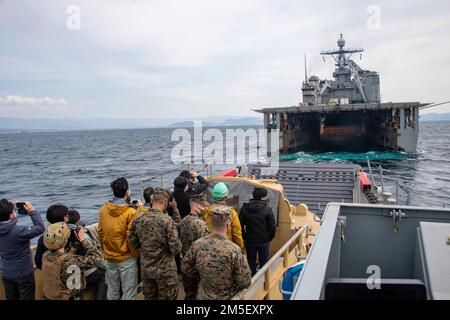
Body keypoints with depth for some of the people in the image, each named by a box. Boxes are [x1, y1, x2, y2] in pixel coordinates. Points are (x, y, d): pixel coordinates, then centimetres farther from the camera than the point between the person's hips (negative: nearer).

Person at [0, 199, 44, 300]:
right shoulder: (18, 231, -29)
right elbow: (40, 228, -22)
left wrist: (11, 207, 4)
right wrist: (32, 211, -14)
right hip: (23, 274, -6)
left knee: (11, 298, 19)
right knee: (27, 298, 11)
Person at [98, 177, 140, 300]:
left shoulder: (103, 209, -3)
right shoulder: (131, 212, -18)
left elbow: (100, 233, 5)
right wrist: (135, 253, -1)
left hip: (109, 257, 5)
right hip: (127, 258, -5)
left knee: (112, 291, 20)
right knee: (128, 292, 9)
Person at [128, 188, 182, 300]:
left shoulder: (138, 219, -8)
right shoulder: (167, 220, -23)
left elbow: (133, 243, 3)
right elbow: (176, 248, -21)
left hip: (145, 268, 5)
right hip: (165, 270, -5)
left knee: (149, 297, 23)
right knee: (167, 297, 14)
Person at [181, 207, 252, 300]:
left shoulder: (197, 245, -16)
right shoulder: (234, 250, -27)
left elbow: (185, 268, -2)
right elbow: (245, 282, -19)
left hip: (203, 296, 3)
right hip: (227, 298, -2)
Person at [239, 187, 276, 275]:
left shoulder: (244, 208, -5)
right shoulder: (267, 209, -16)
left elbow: (240, 225, -2)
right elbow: (272, 226, -13)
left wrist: (244, 237, 8)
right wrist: (270, 238, 3)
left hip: (249, 241, 2)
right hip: (264, 241, -2)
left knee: (251, 262, 16)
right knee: (263, 262, 15)